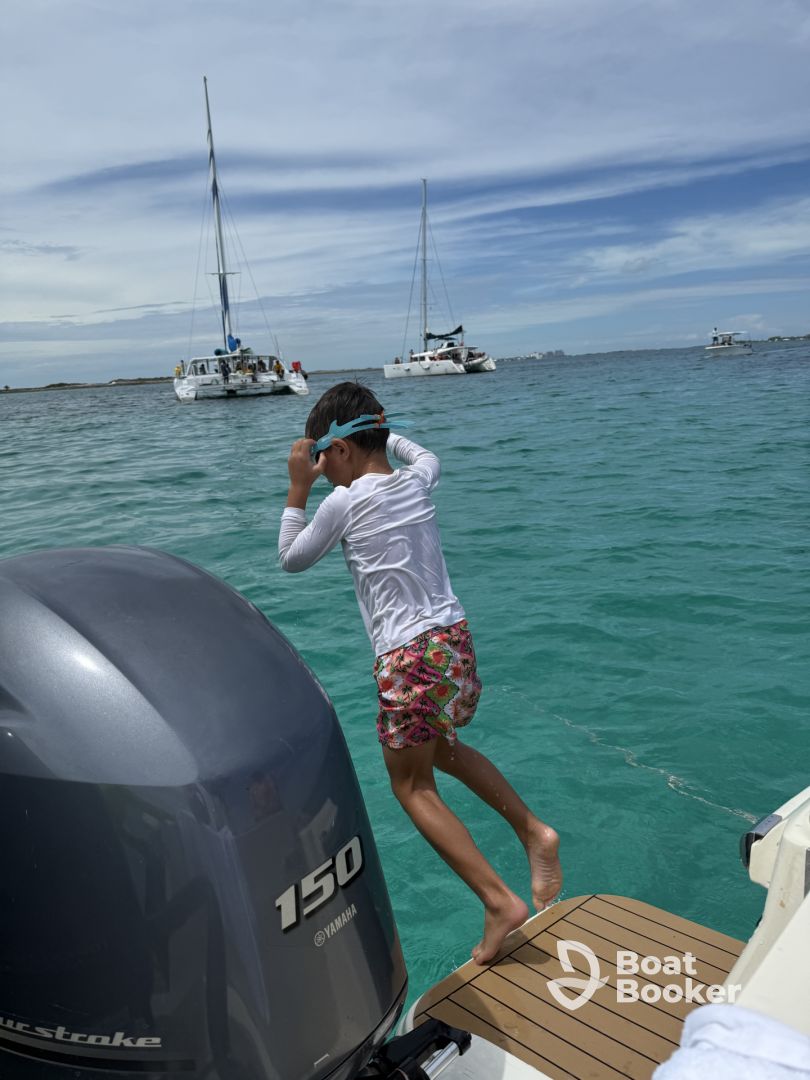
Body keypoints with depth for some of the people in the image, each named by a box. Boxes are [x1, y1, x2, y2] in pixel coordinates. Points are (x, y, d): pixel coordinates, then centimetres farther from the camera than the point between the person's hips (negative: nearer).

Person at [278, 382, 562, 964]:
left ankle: (499, 899, 1)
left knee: (413, 785, 9)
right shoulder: (416, 480, 6)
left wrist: (299, 488, 5)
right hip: (455, 637, 7)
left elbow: (292, 558, 5)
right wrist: (379, 429, 33)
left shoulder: (342, 503, -11)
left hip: (408, 655, -7)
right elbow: (426, 455, 34)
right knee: (441, 747, 30)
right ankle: (534, 830, 21)